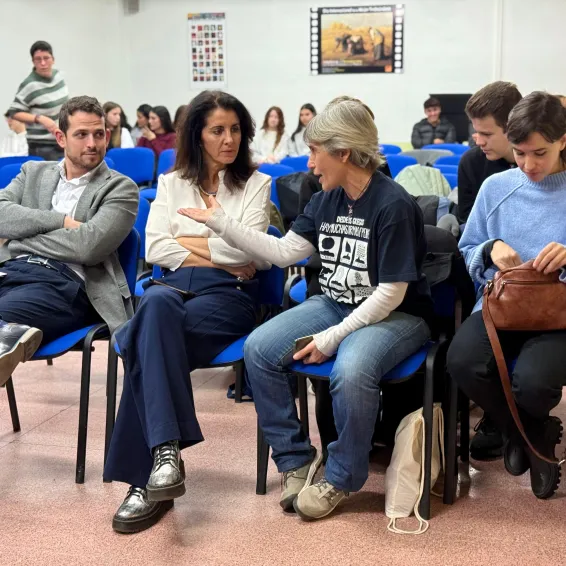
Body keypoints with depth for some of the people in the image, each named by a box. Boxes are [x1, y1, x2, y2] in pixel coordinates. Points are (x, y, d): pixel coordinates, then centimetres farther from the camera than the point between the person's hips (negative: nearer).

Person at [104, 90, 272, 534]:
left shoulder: (256, 184, 12)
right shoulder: (171, 183, 19)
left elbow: (247, 249, -4)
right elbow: (154, 250, 6)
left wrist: (187, 241, 2)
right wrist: (217, 257, -3)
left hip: (231, 294, -2)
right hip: (175, 285, 2)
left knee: (147, 338, -33)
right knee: (156, 303, -38)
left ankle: (147, 476, -34)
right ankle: (165, 451, -45)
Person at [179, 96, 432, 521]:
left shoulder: (394, 205, -17)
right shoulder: (326, 200, 4)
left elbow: (390, 293, -19)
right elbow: (284, 252, 6)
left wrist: (332, 338, -21)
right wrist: (221, 222, 3)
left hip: (396, 315, -7)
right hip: (333, 304, 7)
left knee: (351, 370, -37)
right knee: (258, 348, -13)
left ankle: (341, 478, -10)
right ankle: (296, 458, 1)